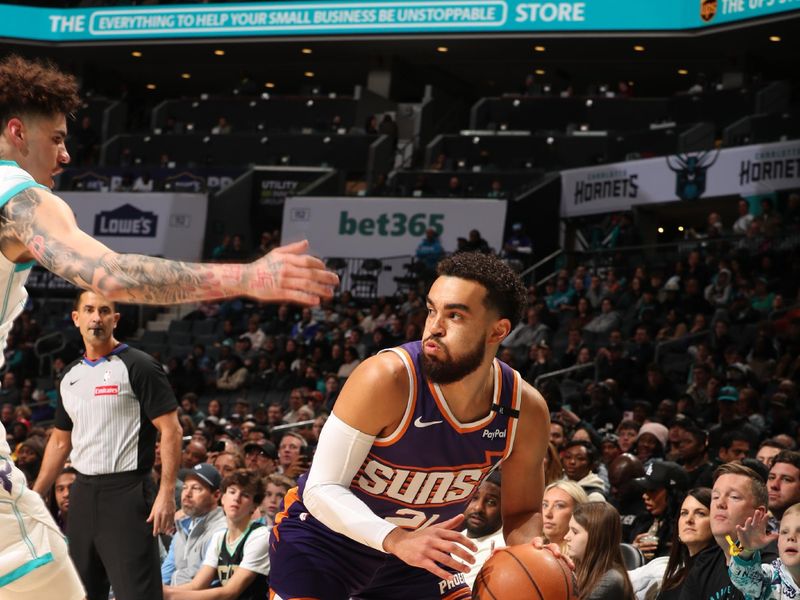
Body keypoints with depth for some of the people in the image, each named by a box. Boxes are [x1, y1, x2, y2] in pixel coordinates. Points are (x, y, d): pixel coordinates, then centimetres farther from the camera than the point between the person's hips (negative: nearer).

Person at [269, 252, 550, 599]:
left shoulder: (526, 409, -15)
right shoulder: (389, 378, -30)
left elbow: (522, 512, 0)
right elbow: (322, 488, -27)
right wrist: (396, 540, -43)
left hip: (418, 547, 5)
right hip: (323, 538, -5)